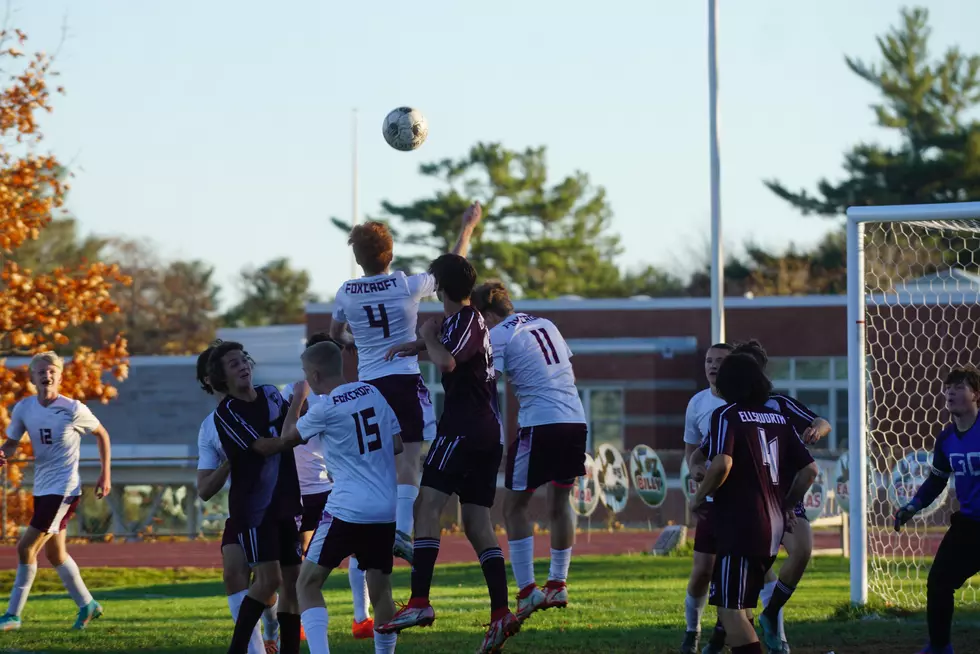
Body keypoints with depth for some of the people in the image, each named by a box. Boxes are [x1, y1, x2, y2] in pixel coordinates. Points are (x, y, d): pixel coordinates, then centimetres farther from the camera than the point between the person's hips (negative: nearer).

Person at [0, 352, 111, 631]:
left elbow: (102, 435, 2)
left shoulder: (73, 410, -13)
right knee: (54, 553, 17)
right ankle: (87, 605, 34)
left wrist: (106, 475, 1)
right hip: (42, 488, 7)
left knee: (26, 547, -13)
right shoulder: (24, 408, -1)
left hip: (64, 489, -7)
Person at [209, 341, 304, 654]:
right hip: (253, 507, -6)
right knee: (269, 579, -16)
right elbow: (264, 446, -17)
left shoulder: (271, 395, 10)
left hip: (285, 502, 6)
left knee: (292, 580, 4)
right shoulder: (226, 412, -9)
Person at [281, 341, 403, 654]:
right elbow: (397, 444, 11)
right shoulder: (372, 393, 7)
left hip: (347, 510, -6)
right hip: (386, 510, 6)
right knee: (380, 590, 15)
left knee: (308, 584, -1)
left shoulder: (325, 408, -8)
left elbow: (288, 437, 10)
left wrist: (297, 399, 23)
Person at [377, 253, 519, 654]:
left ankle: (420, 603, -28)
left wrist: (430, 338, -6)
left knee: (428, 504, -17)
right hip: (488, 430, 10)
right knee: (476, 522, 8)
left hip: (463, 426, -10)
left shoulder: (467, 321, -8)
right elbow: (446, 345, 42)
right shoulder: (459, 321, 20)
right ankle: (501, 616, 0)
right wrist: (415, 346, 24)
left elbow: (446, 362, -26)